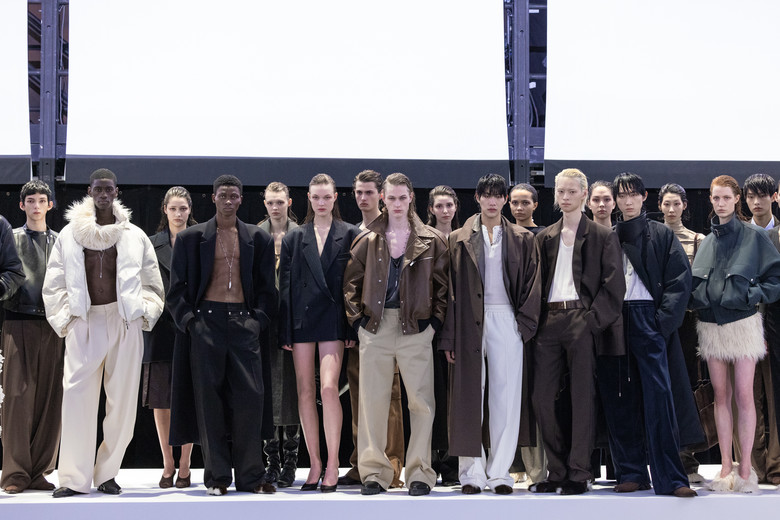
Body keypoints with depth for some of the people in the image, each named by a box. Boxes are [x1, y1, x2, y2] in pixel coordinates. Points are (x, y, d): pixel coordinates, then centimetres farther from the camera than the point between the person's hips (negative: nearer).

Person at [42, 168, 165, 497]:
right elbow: (54, 285, 10)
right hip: (84, 322, -1)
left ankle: (107, 473, 10)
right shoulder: (69, 235, 7)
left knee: (122, 400, 0)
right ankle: (74, 478, -3)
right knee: (76, 398, -9)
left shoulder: (134, 236, 8)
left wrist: (142, 314, 3)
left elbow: (152, 285, 14)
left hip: (125, 323, 1)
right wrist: (64, 320, 2)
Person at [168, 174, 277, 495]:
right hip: (206, 321, -1)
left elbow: (267, 288, 13)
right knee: (209, 399, -2)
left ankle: (250, 475, 0)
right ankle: (217, 477, 3)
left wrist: (259, 319, -1)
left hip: (244, 322, 1)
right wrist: (188, 321, -4)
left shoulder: (259, 239, 13)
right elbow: (177, 288, 8)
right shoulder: (190, 238, 10)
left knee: (251, 396, -6)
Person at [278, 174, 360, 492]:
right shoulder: (294, 238, 11)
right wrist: (284, 331, 3)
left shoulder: (350, 235, 5)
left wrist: (352, 326, -4)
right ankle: (315, 464, 10)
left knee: (329, 387, -14)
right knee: (305, 391, 3)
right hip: (301, 318, 3)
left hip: (333, 319, -3)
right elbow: (285, 286, 9)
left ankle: (332, 465, -9)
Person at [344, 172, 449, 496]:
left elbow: (443, 284, 9)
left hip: (416, 327, -1)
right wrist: (357, 319, 4)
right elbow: (351, 282, 13)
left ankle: (420, 472, 3)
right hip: (375, 327, 1)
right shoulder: (368, 240, 10)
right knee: (373, 399, 1)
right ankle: (374, 472, 8)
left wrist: (435, 320, 0)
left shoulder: (431, 241, 7)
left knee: (420, 400, -4)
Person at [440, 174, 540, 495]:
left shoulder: (522, 240, 11)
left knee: (506, 397, -1)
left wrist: (524, 323, -5)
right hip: (470, 324, 0)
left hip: (507, 321, 0)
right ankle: (472, 472, 3)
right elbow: (450, 290, 6)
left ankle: (500, 472, 4)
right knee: (469, 397, -2)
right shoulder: (459, 240, 10)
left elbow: (532, 285, 8)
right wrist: (449, 337, -2)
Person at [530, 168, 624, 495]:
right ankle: (557, 472, 10)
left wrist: (592, 318, -12)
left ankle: (579, 474, 2)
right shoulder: (545, 238, 17)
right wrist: (537, 319, 5)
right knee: (541, 398, 0)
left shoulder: (603, 237, 4)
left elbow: (613, 284, -2)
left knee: (582, 398, -4)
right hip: (549, 321, 5)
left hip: (582, 320, -5)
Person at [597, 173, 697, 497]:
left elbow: (680, 280, 0)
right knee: (620, 399, 2)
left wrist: (663, 321, -10)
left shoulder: (661, 235, 8)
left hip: (647, 319, -3)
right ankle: (631, 473, 8)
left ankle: (669, 477, -11)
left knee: (658, 395, -10)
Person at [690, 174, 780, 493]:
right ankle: (726, 467, 8)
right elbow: (694, 281, 20)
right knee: (721, 395, 5)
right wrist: (696, 299, 1)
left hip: (742, 323, -4)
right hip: (710, 324, 4)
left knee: (743, 395, -7)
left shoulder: (754, 236, 0)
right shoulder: (707, 241, 14)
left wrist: (754, 295, -10)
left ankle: (745, 469, -4)